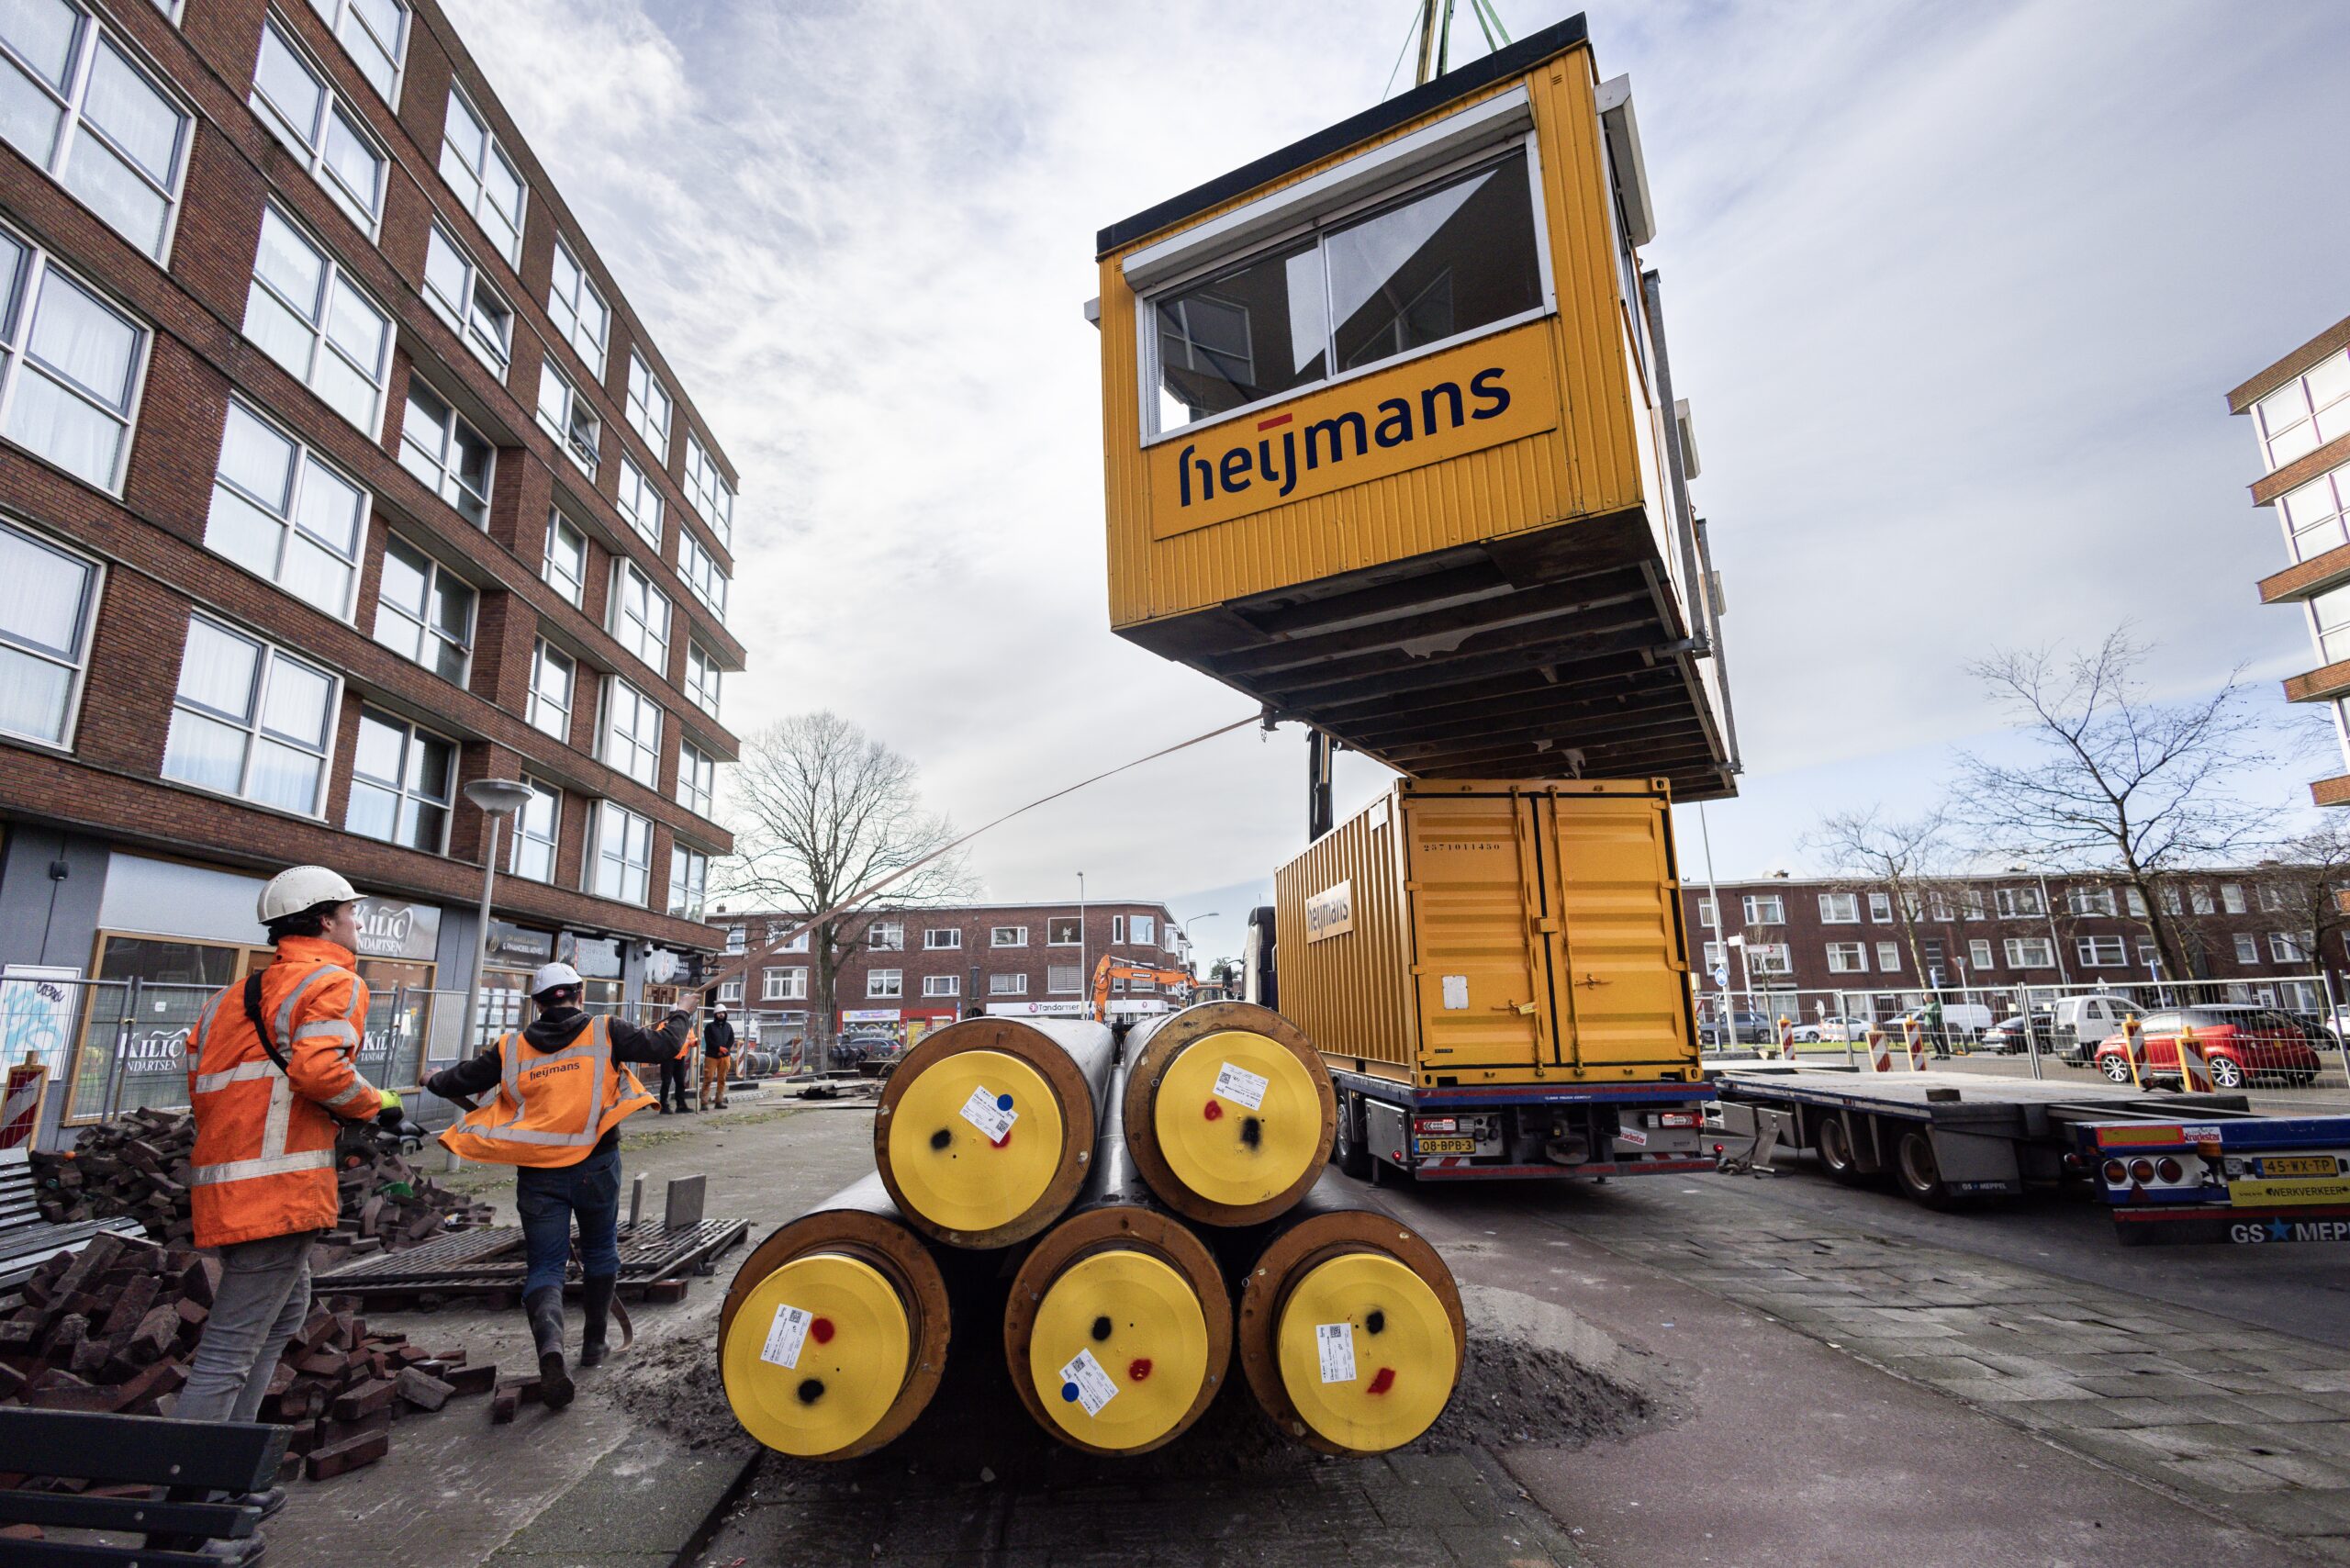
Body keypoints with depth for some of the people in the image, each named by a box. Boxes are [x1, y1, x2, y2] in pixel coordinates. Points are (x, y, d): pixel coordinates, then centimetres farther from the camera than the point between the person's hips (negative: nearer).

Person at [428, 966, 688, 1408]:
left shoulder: (512, 1048, 2)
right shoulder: (604, 1032, -4)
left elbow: (461, 1080, 11)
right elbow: (664, 1046, -3)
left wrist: (435, 1081, 35)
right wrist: (679, 1018, 18)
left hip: (538, 1174, 1)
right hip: (595, 1167, -1)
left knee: (544, 1266, 7)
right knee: (600, 1254, 20)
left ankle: (549, 1344, -20)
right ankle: (594, 1344, 29)